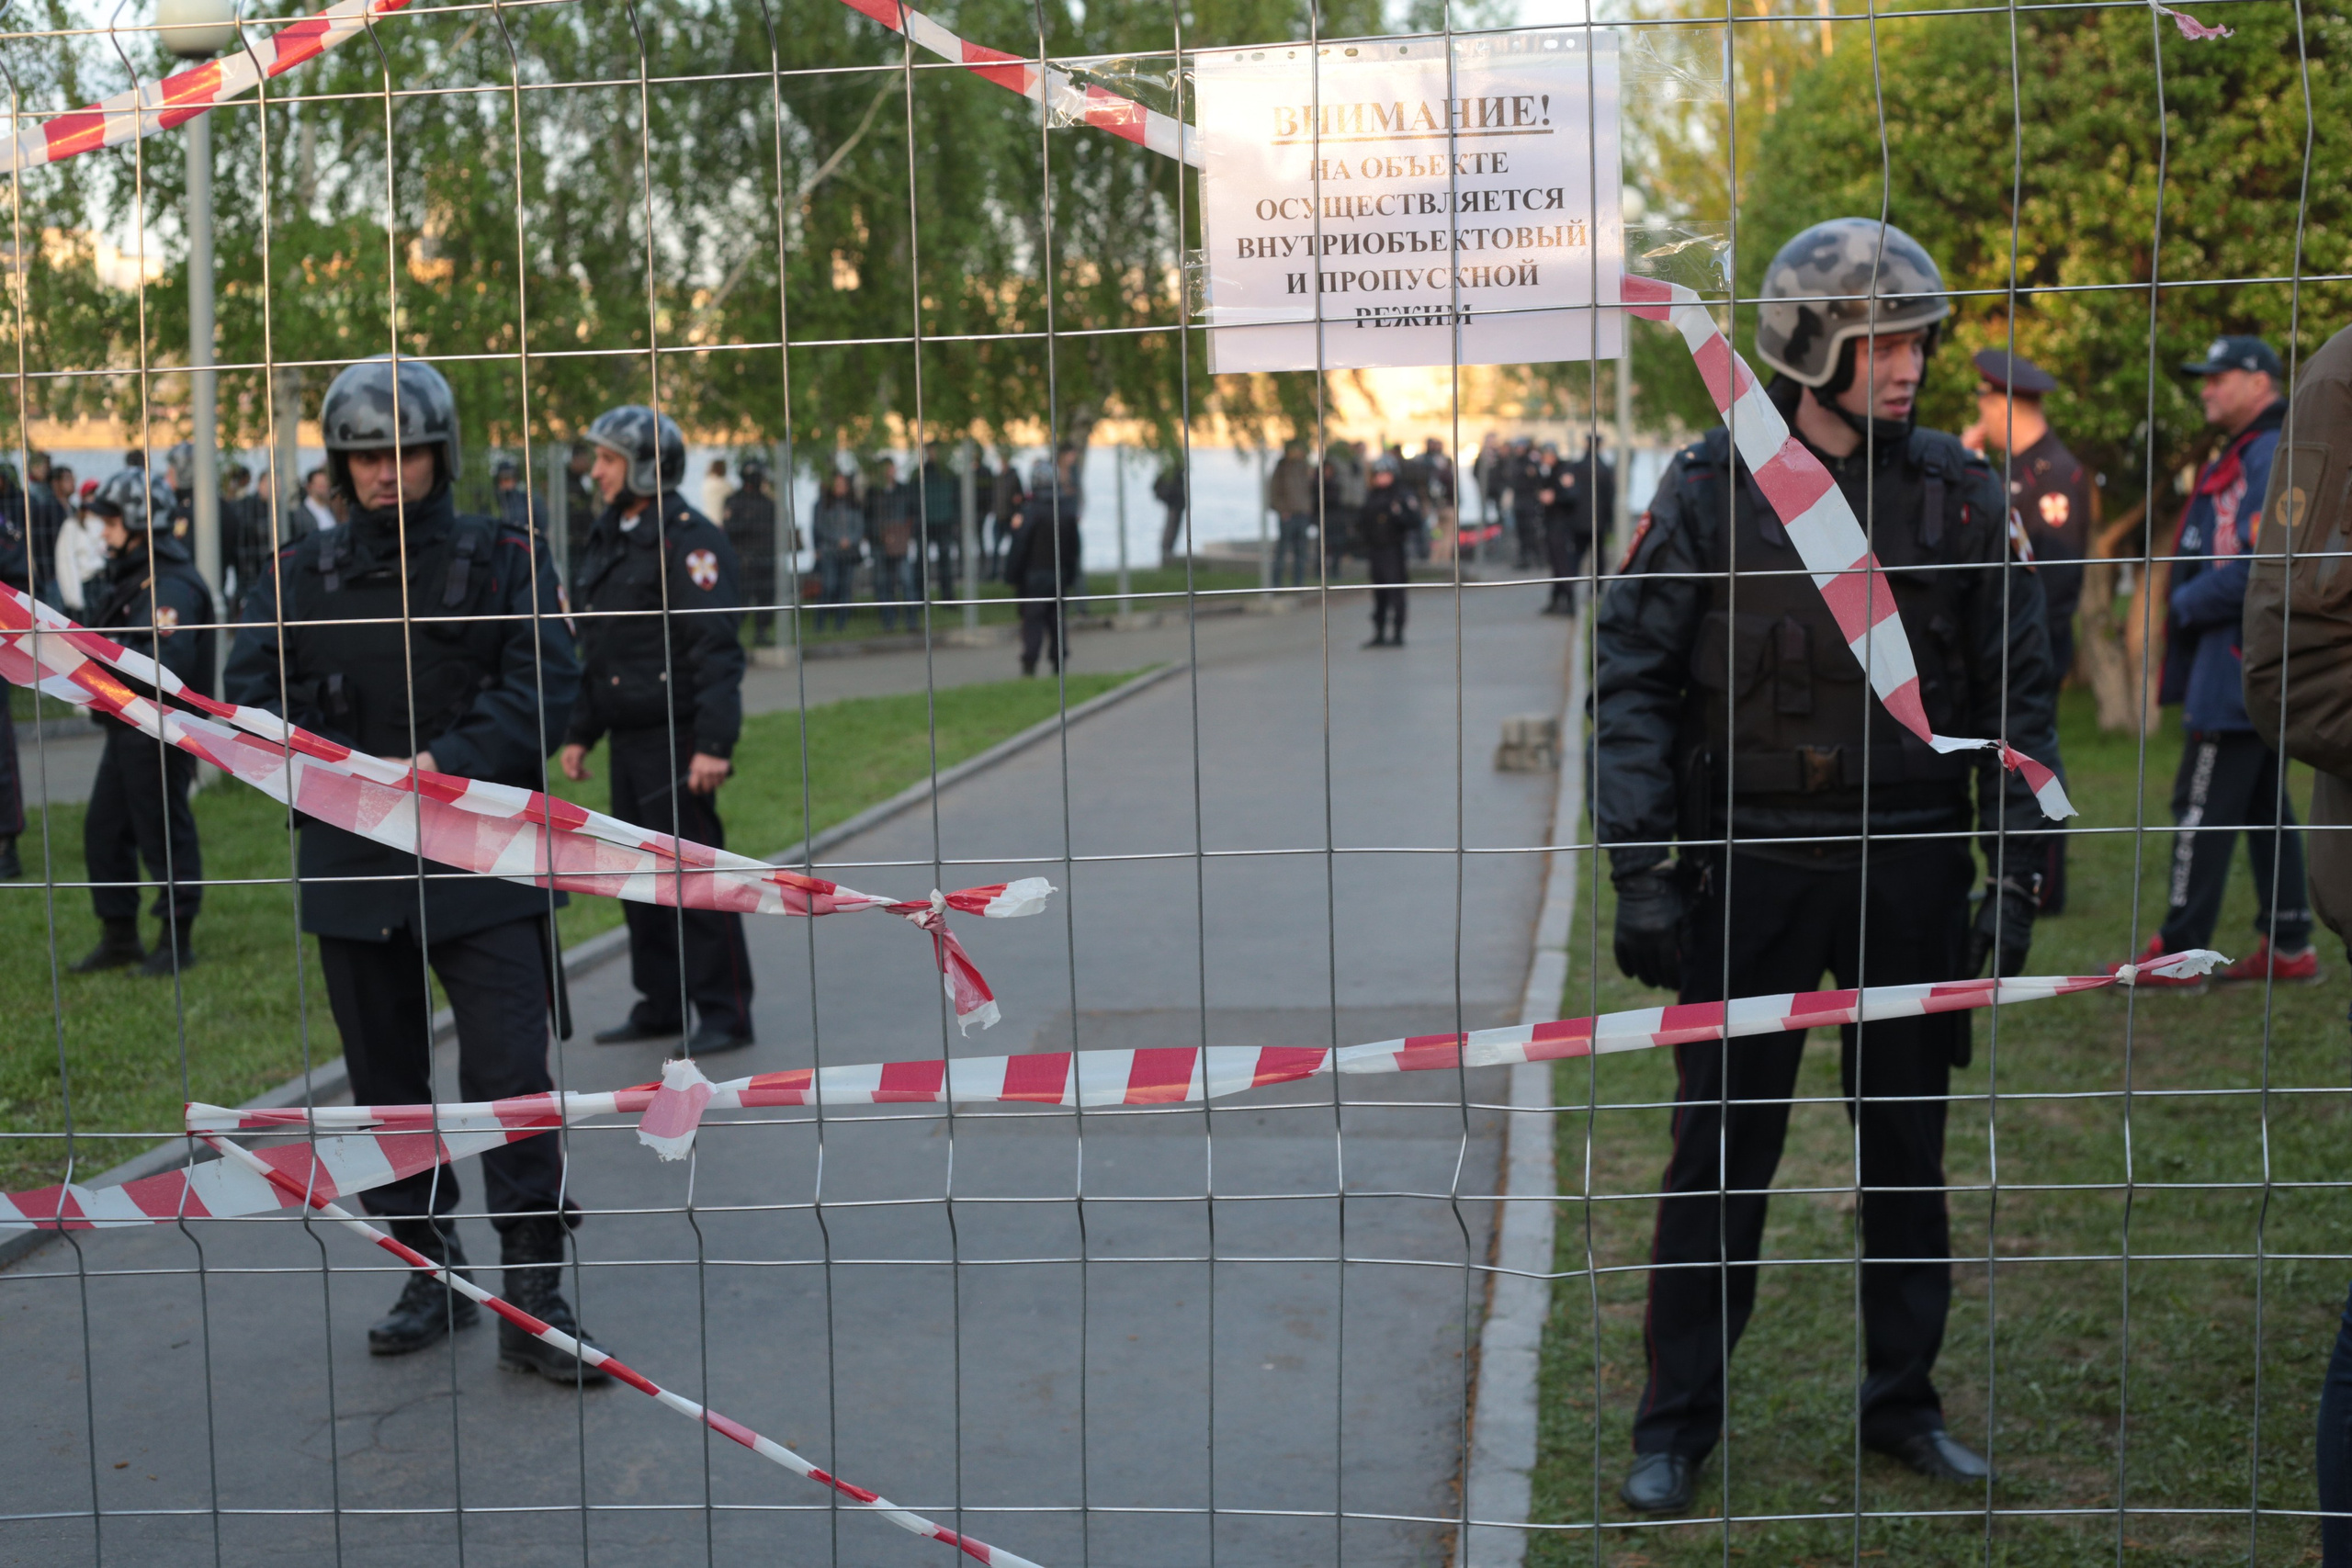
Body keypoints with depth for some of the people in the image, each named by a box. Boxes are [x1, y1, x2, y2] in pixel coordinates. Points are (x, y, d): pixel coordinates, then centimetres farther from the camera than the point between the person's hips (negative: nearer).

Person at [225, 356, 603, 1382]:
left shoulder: (506, 559, 4)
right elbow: (249, 698, 3)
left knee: (510, 1075, -7)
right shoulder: (298, 576, 10)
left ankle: (532, 1298, 1)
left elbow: (542, 688, -6)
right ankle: (433, 1273, 27)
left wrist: (448, 762, -21)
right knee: (385, 1076, 11)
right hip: (350, 865, 3)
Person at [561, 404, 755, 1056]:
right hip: (628, 740, 9)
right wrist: (579, 732, 19)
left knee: (695, 877, -5)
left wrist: (714, 744, -24)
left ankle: (725, 1015, 2)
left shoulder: (689, 540, -12)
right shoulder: (607, 540, 16)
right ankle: (659, 1005, 23)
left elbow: (718, 650, -19)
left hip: (676, 741, -9)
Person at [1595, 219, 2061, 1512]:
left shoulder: (1957, 491, 3)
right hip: (1751, 868, -2)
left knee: (1907, 1145, 12)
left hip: (1911, 871, 3)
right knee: (1719, 1151, 4)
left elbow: (2016, 691, 8)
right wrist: (1642, 873, -10)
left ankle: (1905, 1404, 29)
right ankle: (1676, 1424, 18)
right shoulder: (1711, 489, -4)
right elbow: (1633, 680, -4)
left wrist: (2014, 872, 2)